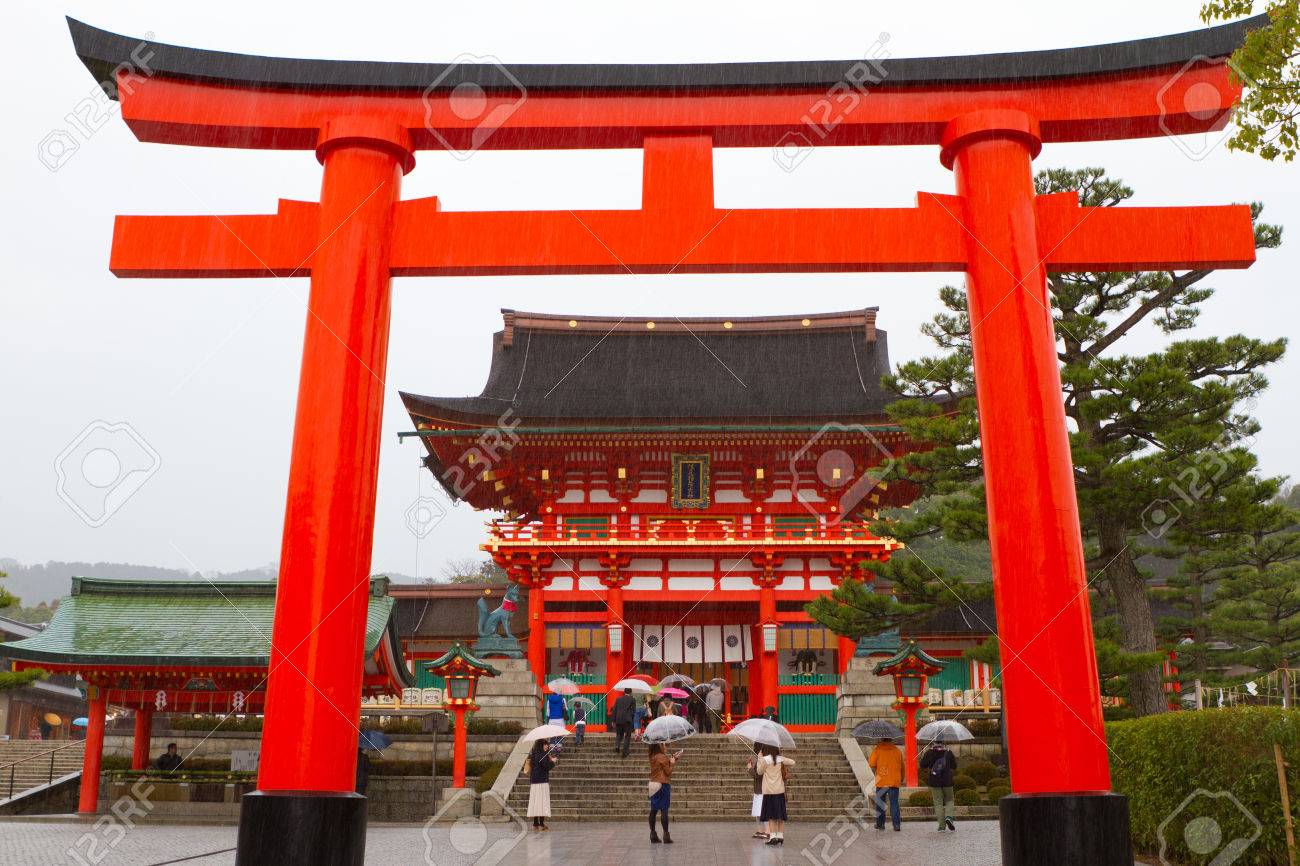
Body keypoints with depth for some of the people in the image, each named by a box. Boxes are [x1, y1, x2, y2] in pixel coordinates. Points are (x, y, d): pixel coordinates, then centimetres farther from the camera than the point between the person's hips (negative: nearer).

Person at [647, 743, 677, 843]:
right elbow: (668, 772, -11)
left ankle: (653, 834, 11)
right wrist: (672, 763, 3)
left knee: (653, 810, 8)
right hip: (662, 785, -8)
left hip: (653, 785, 8)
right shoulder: (663, 757, -14)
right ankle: (666, 834, -6)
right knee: (664, 810, -5)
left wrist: (671, 759, 13)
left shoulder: (652, 757, 9)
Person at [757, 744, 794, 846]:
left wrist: (759, 760, 6)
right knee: (780, 815, 10)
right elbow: (792, 763, 7)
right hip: (780, 791, 4)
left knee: (771, 815, 1)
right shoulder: (781, 759, 2)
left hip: (769, 791, -4)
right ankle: (780, 835, 10)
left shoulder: (764, 759, -10)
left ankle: (773, 836, -4)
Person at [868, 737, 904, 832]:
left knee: (880, 803, 11)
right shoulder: (897, 750, 3)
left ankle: (880, 824, 16)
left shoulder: (877, 749, -4)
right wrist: (902, 779, 19)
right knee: (894, 803, 2)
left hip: (881, 782, -1)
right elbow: (902, 766, 8)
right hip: (894, 781, 1)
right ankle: (897, 825, -7)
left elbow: (872, 764, -7)